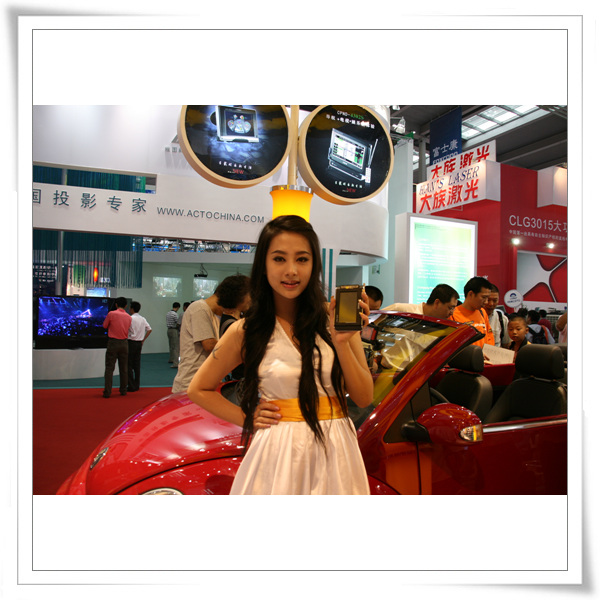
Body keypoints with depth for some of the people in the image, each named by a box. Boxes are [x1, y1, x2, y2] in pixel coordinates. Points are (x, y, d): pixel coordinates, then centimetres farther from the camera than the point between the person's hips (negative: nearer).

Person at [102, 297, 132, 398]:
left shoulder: (111, 314, -8)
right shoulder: (129, 317, 2)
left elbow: (104, 326, 4)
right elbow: (127, 330, 8)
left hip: (113, 342, -3)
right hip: (124, 343, 3)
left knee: (109, 368, 1)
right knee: (123, 368, 12)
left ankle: (107, 392, -1)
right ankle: (123, 390, 18)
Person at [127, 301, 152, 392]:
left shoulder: (131, 318, -12)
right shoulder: (143, 319, 8)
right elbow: (149, 329, 13)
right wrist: (143, 340, 15)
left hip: (131, 342, -7)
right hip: (139, 343, 7)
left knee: (129, 365, -1)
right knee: (137, 365, 11)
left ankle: (131, 386, -1)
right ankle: (136, 385, 15)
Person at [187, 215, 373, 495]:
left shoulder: (336, 318, -3)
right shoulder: (246, 331, -4)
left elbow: (365, 398, -4)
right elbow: (198, 389, 8)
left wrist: (341, 342, -17)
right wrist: (248, 420, -2)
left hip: (334, 452, 1)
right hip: (278, 454, -1)